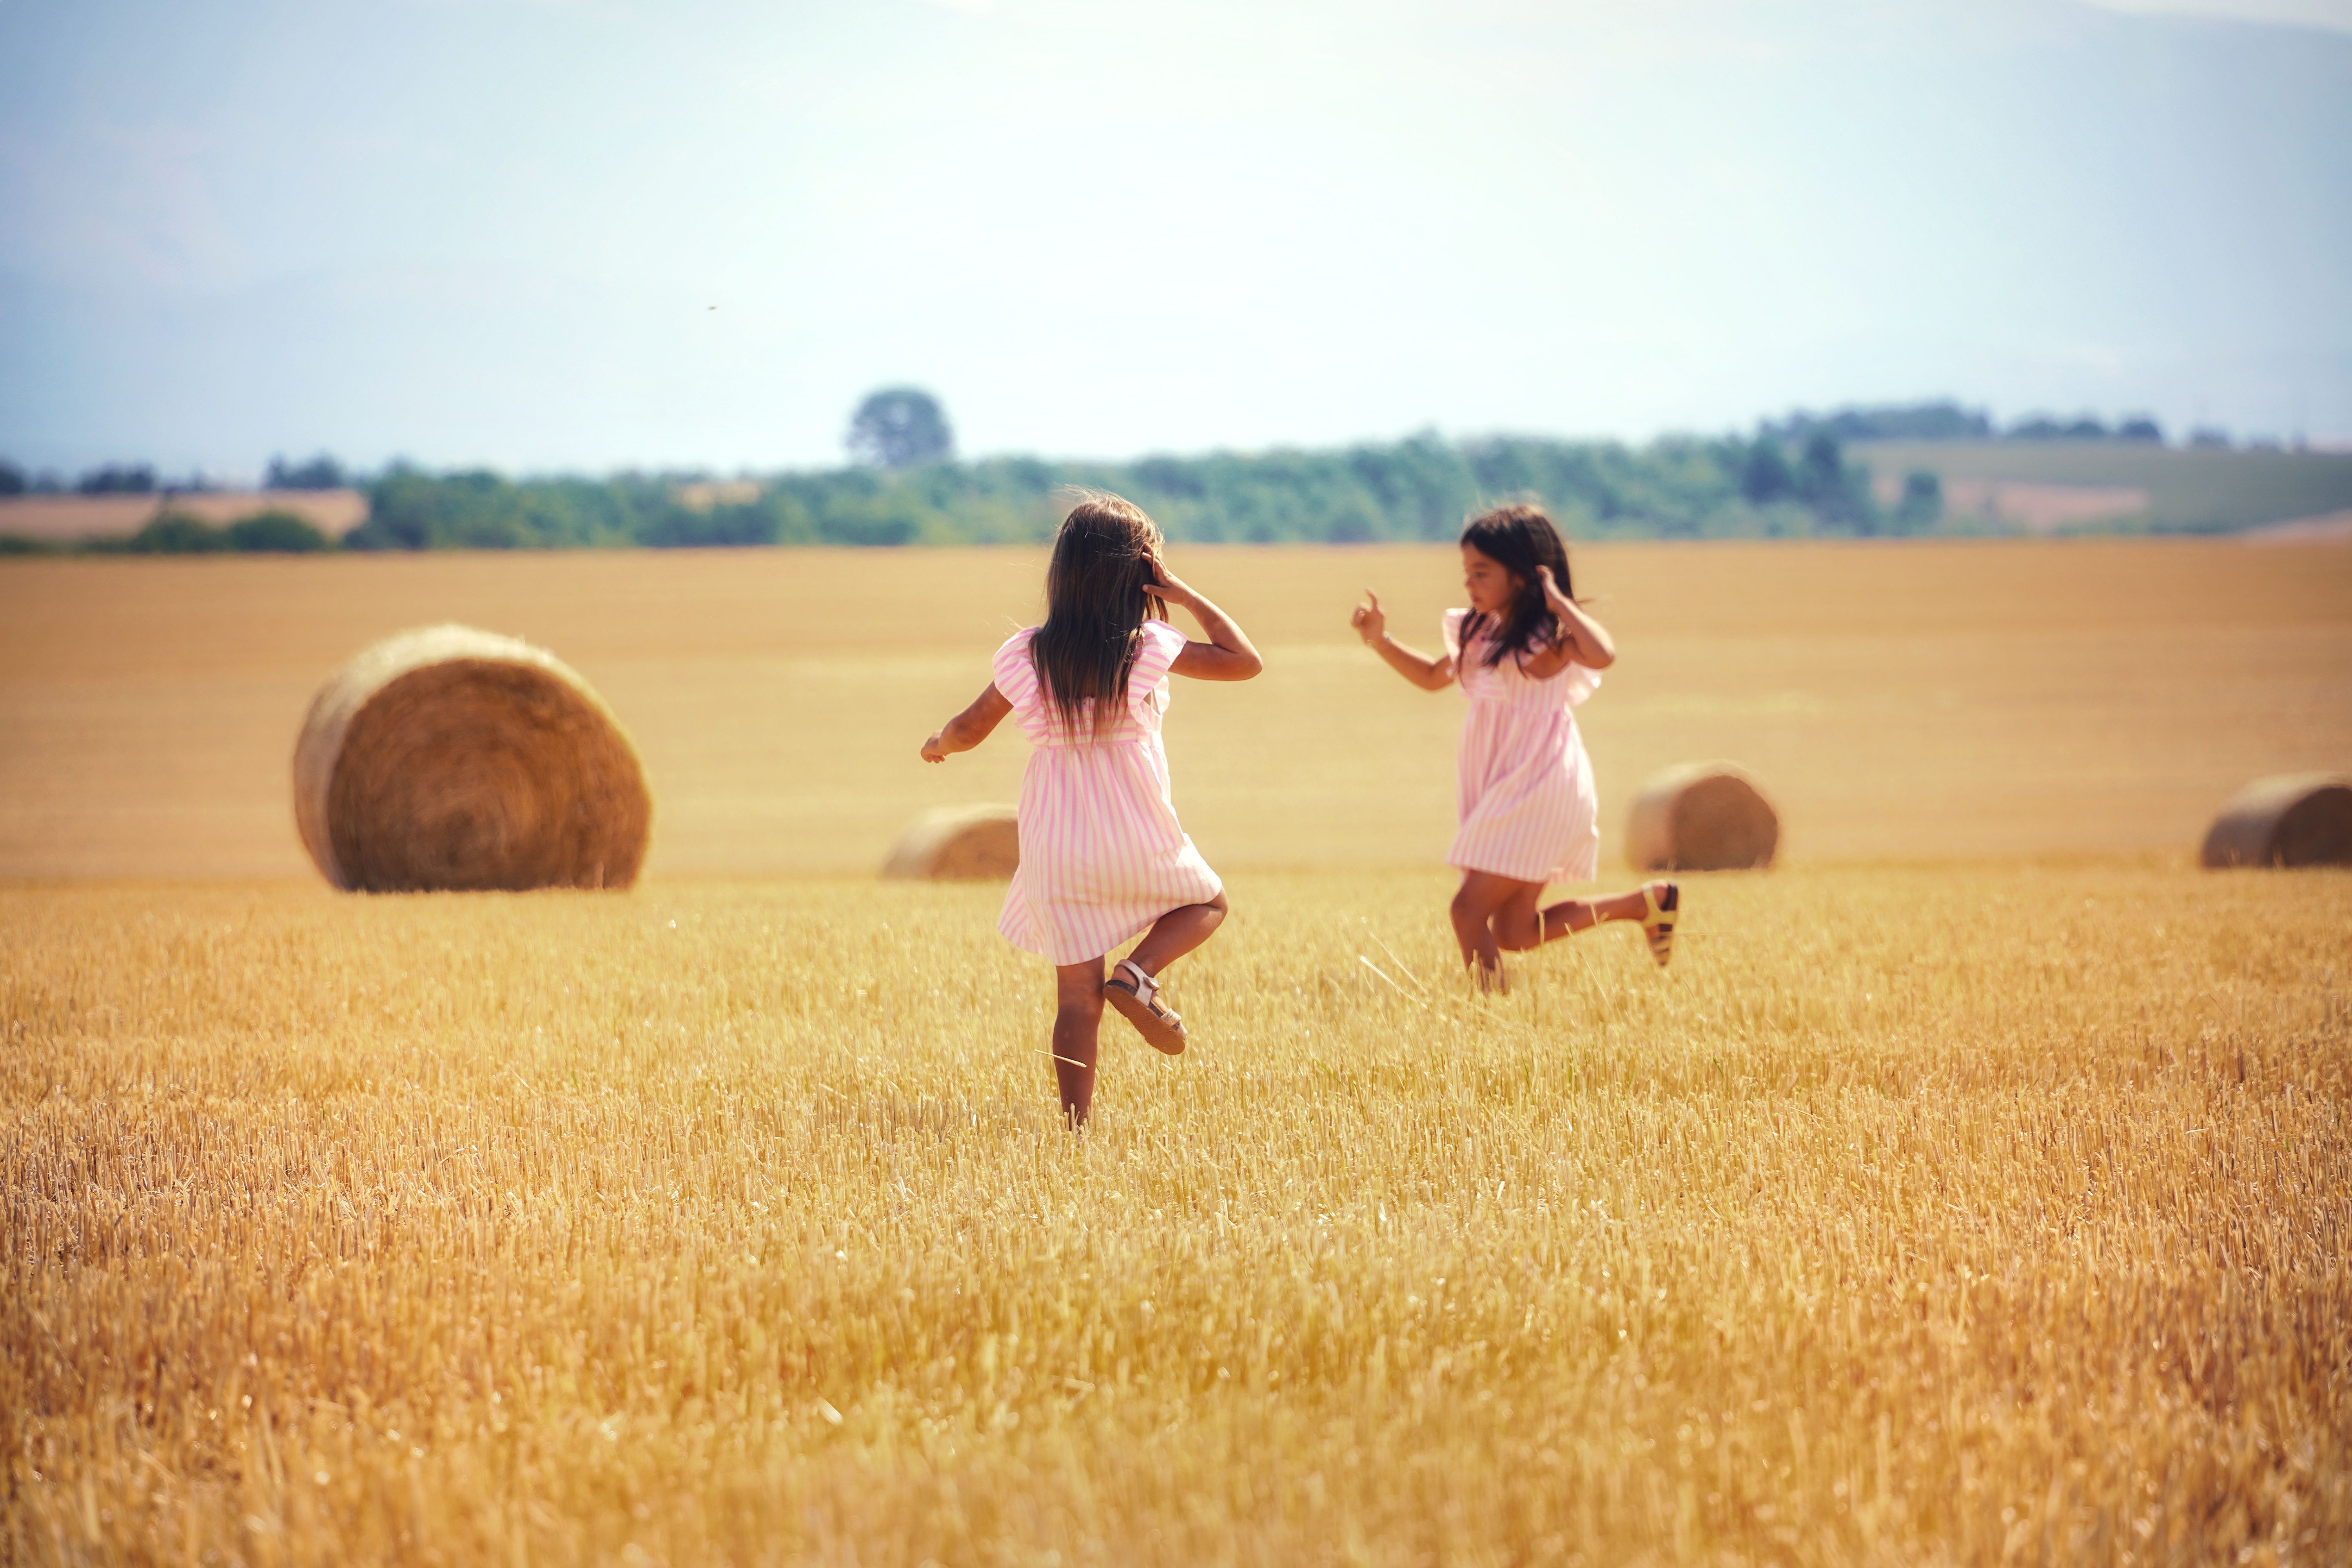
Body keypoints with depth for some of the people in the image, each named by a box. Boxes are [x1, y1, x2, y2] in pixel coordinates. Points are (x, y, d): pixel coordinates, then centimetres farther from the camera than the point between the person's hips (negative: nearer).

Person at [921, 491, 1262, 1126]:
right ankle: (1139, 974, -2)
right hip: (1138, 841, -2)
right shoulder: (1148, 647, -10)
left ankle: (1077, 1124, 2)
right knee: (1207, 903, 26)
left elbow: (969, 729, 6)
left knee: (1077, 995, 7)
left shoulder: (1029, 655, -3)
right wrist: (1189, 597, 0)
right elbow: (1246, 662, -3)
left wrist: (939, 744, 29)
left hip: (1055, 851, 2)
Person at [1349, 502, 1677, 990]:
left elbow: (1602, 655, -36)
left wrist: (1559, 602, -26)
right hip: (1501, 793, 9)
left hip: (1539, 787, -9)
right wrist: (1381, 642, 15)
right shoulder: (1480, 633, 10)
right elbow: (1434, 677, 26)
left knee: (1469, 908, -14)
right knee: (1514, 935, 14)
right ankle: (1646, 902, 23)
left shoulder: (1549, 636, -15)